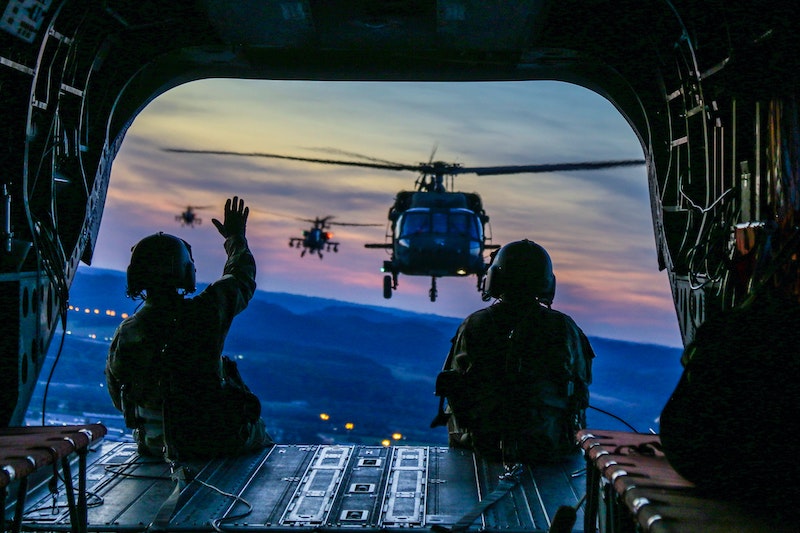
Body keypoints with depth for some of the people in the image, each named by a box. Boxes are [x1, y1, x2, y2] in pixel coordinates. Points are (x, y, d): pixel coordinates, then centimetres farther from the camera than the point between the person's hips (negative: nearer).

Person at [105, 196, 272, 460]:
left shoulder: (124, 334, -13)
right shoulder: (206, 312, -20)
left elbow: (119, 398, 2)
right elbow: (242, 278, 3)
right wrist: (236, 237, 23)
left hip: (158, 446, 3)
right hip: (221, 440, -2)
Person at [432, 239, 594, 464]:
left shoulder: (473, 326, -4)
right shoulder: (565, 329, -2)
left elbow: (456, 394, 2)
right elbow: (581, 390, 5)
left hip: (483, 447, 0)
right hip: (550, 447, 0)